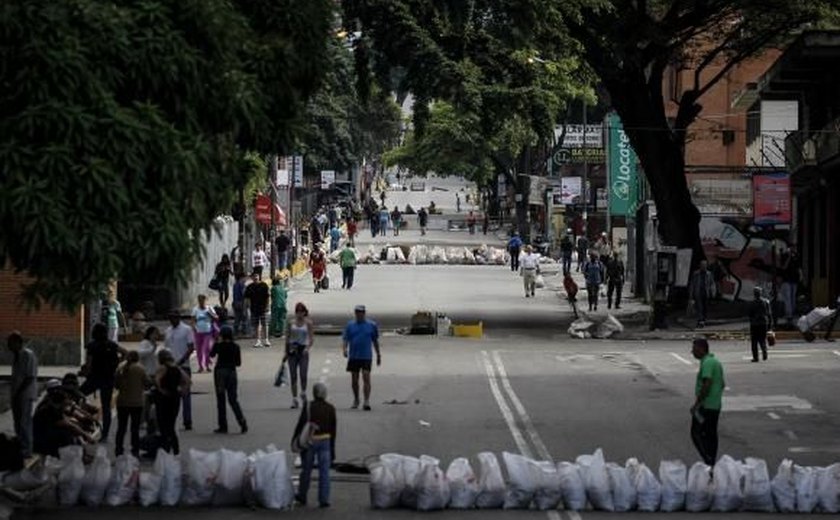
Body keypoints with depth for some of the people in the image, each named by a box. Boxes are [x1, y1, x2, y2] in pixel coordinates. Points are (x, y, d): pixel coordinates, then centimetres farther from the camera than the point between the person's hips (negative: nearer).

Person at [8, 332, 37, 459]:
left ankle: (26, 450, -1)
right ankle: (20, 447, 21)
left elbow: (30, 377, -18)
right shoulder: (15, 356, 9)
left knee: (24, 422, -6)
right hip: (17, 394, 8)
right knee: (17, 422, 12)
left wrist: (19, 391, -18)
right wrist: (14, 392, 5)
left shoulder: (29, 355, -15)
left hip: (26, 394, -8)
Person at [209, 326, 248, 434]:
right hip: (232, 372, 2)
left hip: (220, 371, -2)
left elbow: (211, 355, 12)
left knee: (221, 400, 4)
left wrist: (215, 342, 20)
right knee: (233, 400, 7)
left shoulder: (218, 346, -8)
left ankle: (223, 426, 4)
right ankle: (242, 422, -9)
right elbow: (239, 363, 4)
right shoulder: (236, 347, 0)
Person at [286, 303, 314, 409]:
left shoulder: (308, 323, 1)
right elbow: (287, 337, 12)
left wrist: (308, 347, -20)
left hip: (303, 350, -2)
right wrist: (286, 351, 10)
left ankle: (303, 392, 15)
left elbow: (312, 338, -3)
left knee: (303, 374, -13)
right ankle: (294, 399, 6)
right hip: (292, 350, 2)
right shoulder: (291, 323, 7)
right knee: (293, 376, 1)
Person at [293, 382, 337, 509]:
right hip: (325, 441, 1)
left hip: (310, 441, -1)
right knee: (324, 471, 4)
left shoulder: (308, 407, -10)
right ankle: (324, 499, 0)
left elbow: (301, 424, -10)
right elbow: (334, 428, 4)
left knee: (306, 470, 14)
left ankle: (302, 496, 27)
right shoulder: (330, 408, -1)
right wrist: (332, 445, 14)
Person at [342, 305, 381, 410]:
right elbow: (345, 338, 4)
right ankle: (356, 400, 25)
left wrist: (378, 354, 13)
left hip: (366, 357, -2)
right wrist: (344, 348, -16)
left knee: (366, 378, -13)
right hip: (353, 357, 2)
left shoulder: (372, 325, 5)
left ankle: (367, 401, -15)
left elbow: (375, 340, 12)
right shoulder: (350, 325, 7)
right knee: (354, 380, 8)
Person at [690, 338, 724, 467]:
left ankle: (709, 461, -12)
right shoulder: (715, 361, 14)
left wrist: (697, 403, -24)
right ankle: (712, 462, 16)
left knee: (697, 433, -4)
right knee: (711, 434, 13)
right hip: (716, 405, 10)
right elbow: (722, 384, 21)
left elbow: (707, 384, -27)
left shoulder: (707, 363, -18)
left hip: (705, 406, -10)